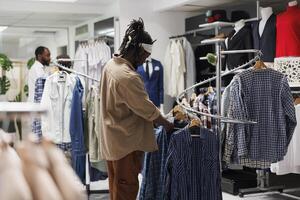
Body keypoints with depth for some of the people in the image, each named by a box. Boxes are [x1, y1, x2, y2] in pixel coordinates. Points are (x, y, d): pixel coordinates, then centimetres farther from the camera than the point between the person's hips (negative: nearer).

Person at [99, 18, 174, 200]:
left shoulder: (111, 65, 3)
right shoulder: (128, 77, -27)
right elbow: (148, 110, -19)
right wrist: (168, 125, -2)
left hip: (112, 139, 9)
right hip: (126, 142, -9)